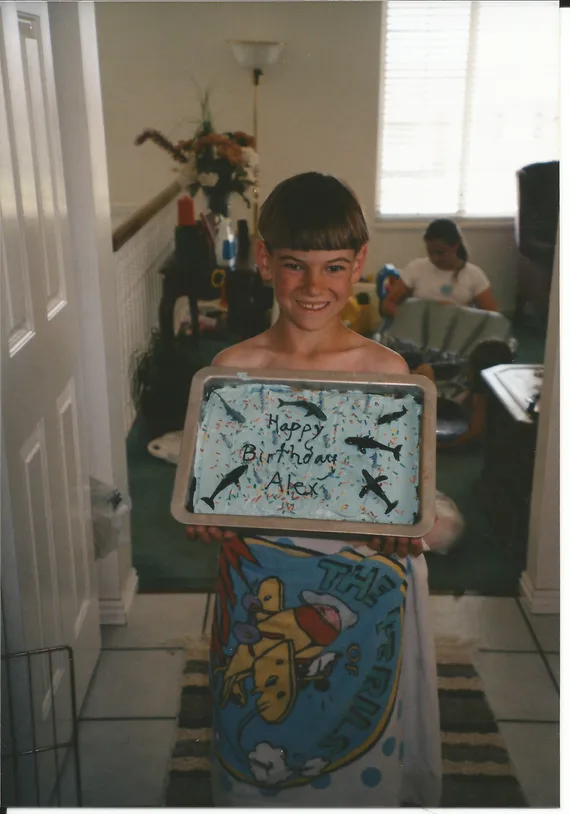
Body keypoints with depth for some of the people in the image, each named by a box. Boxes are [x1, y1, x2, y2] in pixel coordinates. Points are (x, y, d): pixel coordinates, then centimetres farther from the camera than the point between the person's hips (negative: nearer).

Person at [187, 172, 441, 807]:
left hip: (360, 596, 0)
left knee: (360, 753, 16)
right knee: (259, 756, 16)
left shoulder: (385, 369, -7)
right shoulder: (234, 368, -7)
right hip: (260, 594, 0)